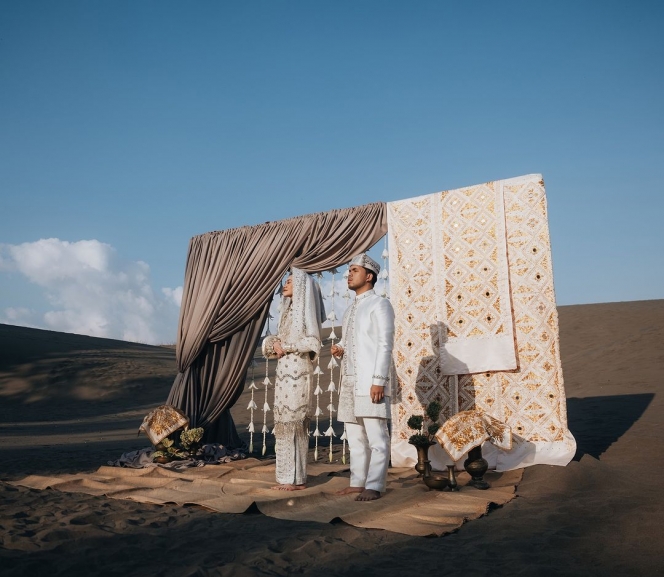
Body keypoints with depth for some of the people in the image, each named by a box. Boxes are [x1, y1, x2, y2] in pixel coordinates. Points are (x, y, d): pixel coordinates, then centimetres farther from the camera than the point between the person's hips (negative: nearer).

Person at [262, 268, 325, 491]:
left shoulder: (306, 309, -8)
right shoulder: (289, 310, 18)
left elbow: (313, 341, -17)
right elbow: (278, 339, 20)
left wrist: (286, 346, -13)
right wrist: (275, 344, -1)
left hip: (298, 373, -8)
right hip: (284, 372, 9)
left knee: (294, 423, -6)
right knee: (285, 423, 9)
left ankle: (297, 478, 0)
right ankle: (288, 477, 15)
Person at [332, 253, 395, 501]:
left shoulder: (379, 304, -3)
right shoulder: (351, 309, 20)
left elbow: (385, 344, -11)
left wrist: (379, 380, -19)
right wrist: (339, 350, 4)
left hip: (370, 380, -8)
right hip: (349, 379, 8)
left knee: (376, 437, -5)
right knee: (355, 437, 10)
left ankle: (374, 486, -2)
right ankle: (357, 482, 17)